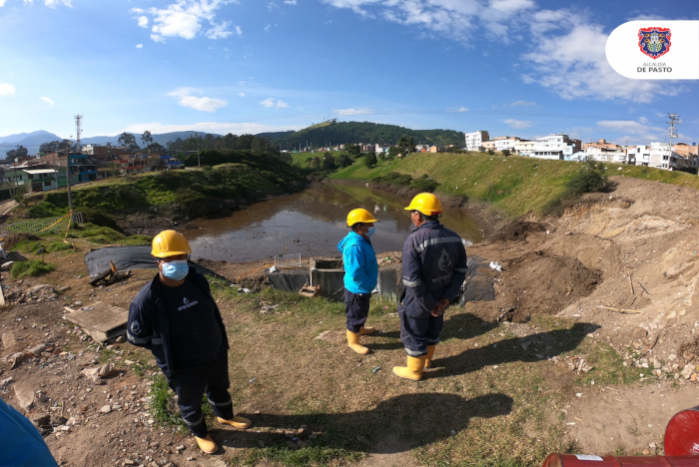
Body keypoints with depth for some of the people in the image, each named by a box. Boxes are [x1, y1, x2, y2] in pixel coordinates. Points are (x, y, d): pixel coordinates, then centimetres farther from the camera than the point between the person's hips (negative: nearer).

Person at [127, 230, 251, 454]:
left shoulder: (198, 281, -12)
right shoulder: (147, 299, -28)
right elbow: (136, 337, -13)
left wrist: (220, 341, 9)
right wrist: (166, 347, -4)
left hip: (217, 355, 5)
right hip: (185, 368, -4)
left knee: (220, 389, 30)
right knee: (190, 404, 24)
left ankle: (225, 416, 62)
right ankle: (200, 433, 55)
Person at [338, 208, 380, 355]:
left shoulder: (362, 240, -1)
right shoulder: (355, 247, -35)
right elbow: (356, 274, -34)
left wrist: (369, 285, 15)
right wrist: (368, 285, -20)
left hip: (363, 287, 10)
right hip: (357, 289, -10)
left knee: (362, 312, 31)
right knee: (355, 315, 12)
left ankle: (361, 329, 55)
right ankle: (353, 342, 33)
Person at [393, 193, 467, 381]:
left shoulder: (414, 240, -28)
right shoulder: (453, 237, -8)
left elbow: (412, 280, -29)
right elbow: (460, 271, -4)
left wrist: (429, 305, -17)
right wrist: (446, 299, -6)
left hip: (419, 300, -6)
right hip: (441, 297, 6)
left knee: (413, 334, 16)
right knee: (433, 327, 28)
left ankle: (414, 370, 37)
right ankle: (427, 358, 52)